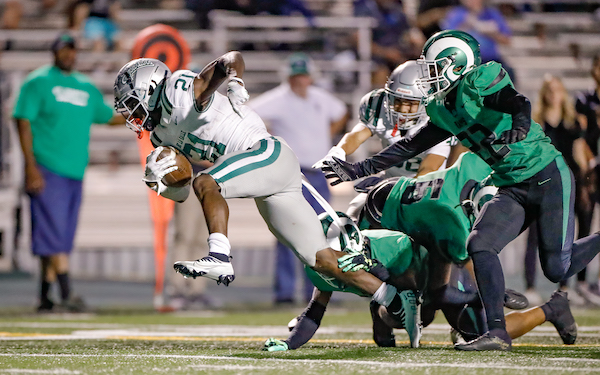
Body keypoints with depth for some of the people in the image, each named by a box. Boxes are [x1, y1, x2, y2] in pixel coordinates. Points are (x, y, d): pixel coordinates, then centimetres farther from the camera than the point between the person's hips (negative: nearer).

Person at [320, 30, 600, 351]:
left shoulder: (480, 81, -13)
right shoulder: (443, 110, 11)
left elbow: (518, 103, -29)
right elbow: (410, 147, 16)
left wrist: (519, 127, -52)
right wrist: (358, 170, 13)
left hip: (547, 176, -8)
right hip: (513, 189, 8)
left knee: (557, 269, -11)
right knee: (479, 245, -12)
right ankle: (497, 333, -10)